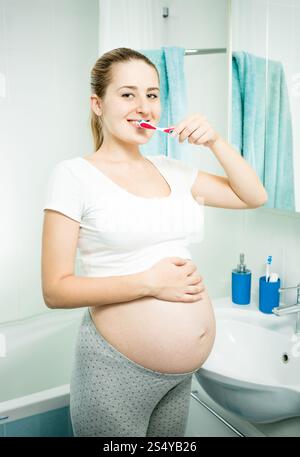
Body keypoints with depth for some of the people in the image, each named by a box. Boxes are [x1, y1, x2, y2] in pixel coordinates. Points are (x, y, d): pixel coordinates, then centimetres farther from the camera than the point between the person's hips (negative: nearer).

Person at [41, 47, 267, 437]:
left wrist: (215, 141, -1)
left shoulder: (170, 170, 5)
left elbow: (253, 196, 12)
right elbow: (56, 290, -14)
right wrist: (149, 281, -21)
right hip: (116, 371, -5)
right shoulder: (73, 175, -10)